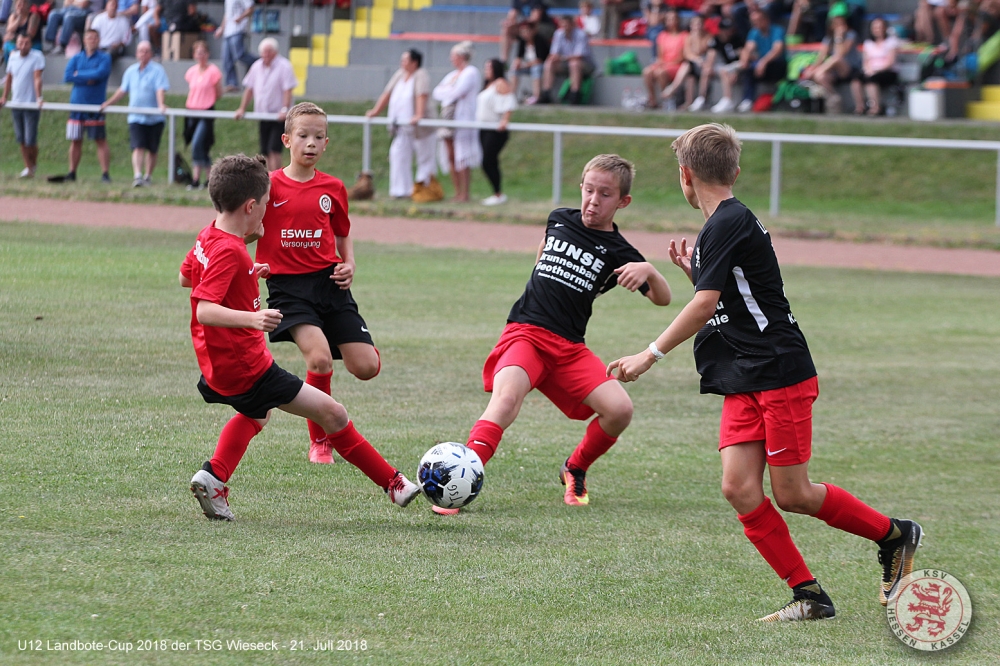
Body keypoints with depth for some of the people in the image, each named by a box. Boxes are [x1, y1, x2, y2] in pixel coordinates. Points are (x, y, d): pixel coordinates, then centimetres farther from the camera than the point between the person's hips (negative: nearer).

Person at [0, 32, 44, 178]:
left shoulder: (37, 56, -9)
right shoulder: (13, 56, 7)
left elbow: (37, 78, -16)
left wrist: (39, 98, -25)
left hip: (31, 104, -5)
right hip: (16, 103, 5)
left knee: (30, 140, -7)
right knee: (21, 139, 6)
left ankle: (33, 165, 15)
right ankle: (28, 167, 16)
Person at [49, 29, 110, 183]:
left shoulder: (104, 58, 2)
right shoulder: (76, 58, 10)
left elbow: (101, 73, -17)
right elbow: (67, 77, -3)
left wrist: (79, 74, -7)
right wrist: (89, 79, -10)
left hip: (96, 106, -3)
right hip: (77, 104, 3)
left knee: (101, 140, -6)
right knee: (75, 140, 7)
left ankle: (105, 174, -5)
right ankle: (72, 173, 13)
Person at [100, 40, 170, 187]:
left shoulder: (157, 70, -5)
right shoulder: (131, 71, 10)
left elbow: (160, 90, -17)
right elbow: (122, 90, 22)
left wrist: (161, 104, -35)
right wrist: (108, 103, 25)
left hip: (154, 118, -2)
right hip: (136, 118, 2)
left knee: (152, 149, 8)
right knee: (138, 147, -13)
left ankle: (148, 176, 21)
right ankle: (137, 176, -23)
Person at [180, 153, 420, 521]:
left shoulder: (208, 236, 6)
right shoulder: (229, 252, -23)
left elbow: (185, 277, 24)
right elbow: (205, 310, -32)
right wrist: (252, 318, -47)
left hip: (217, 364, 10)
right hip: (246, 367, -10)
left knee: (256, 412, 39)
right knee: (332, 413, -4)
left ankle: (213, 477, 21)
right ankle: (392, 483, 3)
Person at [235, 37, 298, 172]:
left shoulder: (283, 66, -9)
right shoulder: (257, 66, 8)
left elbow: (288, 90, -14)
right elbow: (249, 89, 15)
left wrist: (285, 109, -24)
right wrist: (242, 109, 10)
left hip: (279, 116, -6)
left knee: (274, 150, -15)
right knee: (266, 152, 6)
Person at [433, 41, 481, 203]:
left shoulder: (471, 72, -5)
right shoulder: (452, 75, 22)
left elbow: (457, 92, -16)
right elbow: (437, 93, 14)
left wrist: (445, 91, 1)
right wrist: (451, 91, -3)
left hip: (463, 117, -9)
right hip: (448, 118, 9)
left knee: (462, 158, -9)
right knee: (451, 157, 6)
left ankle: (464, 194, -8)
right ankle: (457, 193, 10)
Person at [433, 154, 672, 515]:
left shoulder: (617, 252, 2)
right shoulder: (559, 219, 10)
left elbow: (662, 297, -5)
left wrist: (649, 270, -23)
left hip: (569, 348, 1)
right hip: (524, 332, -1)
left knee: (619, 408, -17)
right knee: (507, 396, -31)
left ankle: (575, 470, 12)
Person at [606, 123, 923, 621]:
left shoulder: (727, 225, -14)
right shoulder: (727, 224, 16)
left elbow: (705, 305, -20)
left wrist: (651, 355, -18)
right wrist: (693, 271, 18)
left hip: (781, 374, -9)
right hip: (744, 383, 9)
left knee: (791, 494, -4)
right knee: (739, 488, -4)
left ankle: (894, 535, 16)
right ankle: (808, 596, -1)